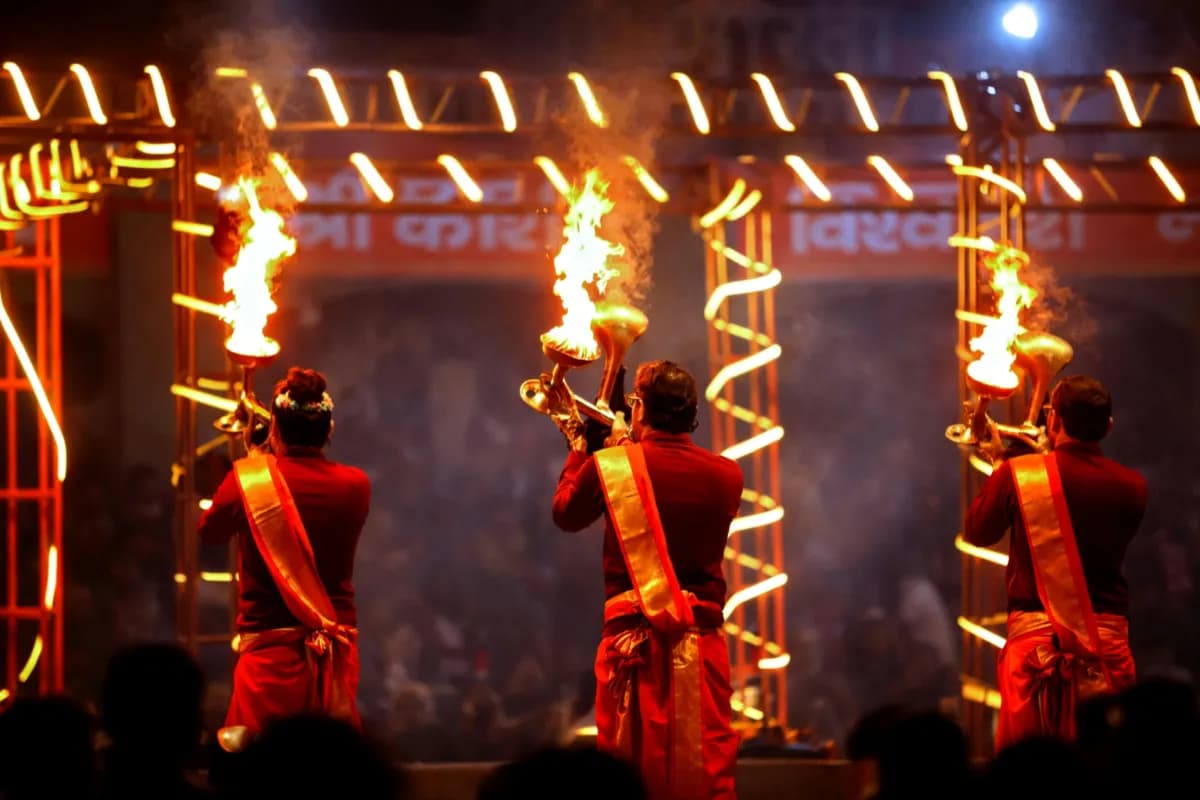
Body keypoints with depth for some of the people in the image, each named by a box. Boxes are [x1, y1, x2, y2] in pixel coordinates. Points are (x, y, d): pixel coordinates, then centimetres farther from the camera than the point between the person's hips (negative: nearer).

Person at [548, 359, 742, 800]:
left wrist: (579, 445, 25)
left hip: (633, 638, -1)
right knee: (709, 764, 3)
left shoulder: (609, 466, -8)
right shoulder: (726, 475, -2)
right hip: (701, 639, 1)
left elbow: (565, 514, 11)